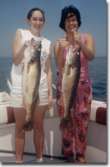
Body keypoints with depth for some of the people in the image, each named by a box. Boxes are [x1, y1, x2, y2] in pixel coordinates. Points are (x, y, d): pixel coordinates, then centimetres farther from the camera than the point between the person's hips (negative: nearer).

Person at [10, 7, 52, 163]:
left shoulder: (47, 42, 11)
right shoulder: (20, 33, 6)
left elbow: (48, 70, 9)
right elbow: (15, 60, -3)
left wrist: (50, 92, 2)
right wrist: (25, 45, -20)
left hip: (40, 88, 2)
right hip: (21, 87, -2)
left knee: (39, 127, 9)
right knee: (20, 128, 6)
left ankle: (39, 159, 22)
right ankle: (19, 160, 17)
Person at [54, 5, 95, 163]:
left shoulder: (86, 37, 2)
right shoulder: (59, 42, 1)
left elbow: (91, 56, -16)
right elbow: (59, 66, -8)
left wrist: (80, 43, -32)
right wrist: (62, 48, -23)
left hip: (83, 85, 0)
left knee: (81, 119, 5)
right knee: (66, 119, 4)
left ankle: (80, 154, 22)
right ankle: (69, 153, 23)